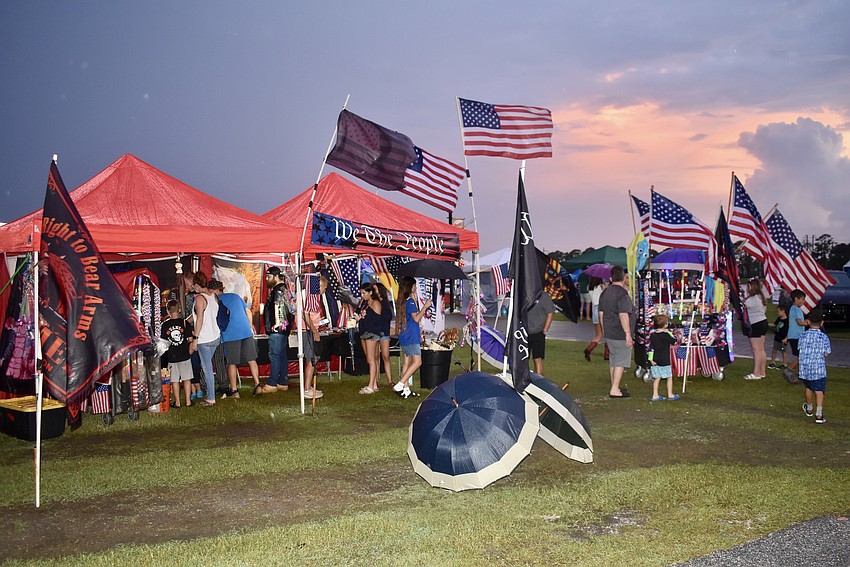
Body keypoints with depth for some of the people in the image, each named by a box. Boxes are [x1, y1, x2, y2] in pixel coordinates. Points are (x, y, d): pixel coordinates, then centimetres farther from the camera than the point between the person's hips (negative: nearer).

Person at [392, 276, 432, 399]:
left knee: (407, 362, 11)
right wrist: (425, 306, -11)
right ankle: (399, 385, -15)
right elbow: (416, 318, -16)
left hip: (404, 336, 10)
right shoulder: (410, 301, -15)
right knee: (417, 362, -9)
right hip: (411, 337, -10)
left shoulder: (400, 301, 13)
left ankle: (406, 389, 12)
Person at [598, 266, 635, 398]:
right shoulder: (622, 293, -16)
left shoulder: (605, 292, 9)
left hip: (609, 333, 8)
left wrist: (604, 329, 23)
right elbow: (623, 315, -22)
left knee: (613, 360, 16)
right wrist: (628, 334, -20)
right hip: (621, 335, -8)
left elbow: (601, 313, 15)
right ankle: (615, 390, -4)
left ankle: (614, 387, 24)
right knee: (621, 361, -2)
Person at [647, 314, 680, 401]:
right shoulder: (666, 335, -11)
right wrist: (670, 333, 7)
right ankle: (670, 395, 15)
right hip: (665, 361, -5)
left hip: (655, 361, 5)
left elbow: (651, 348, 1)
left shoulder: (652, 335, 3)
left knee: (657, 378, 10)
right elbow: (674, 342, 3)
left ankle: (655, 395, 8)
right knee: (669, 377, 9)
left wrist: (651, 359, 2)